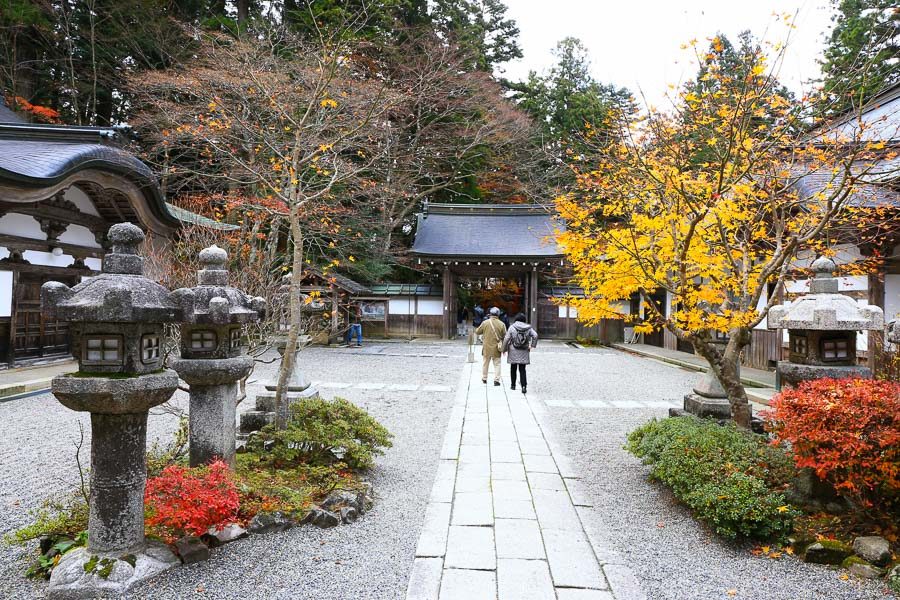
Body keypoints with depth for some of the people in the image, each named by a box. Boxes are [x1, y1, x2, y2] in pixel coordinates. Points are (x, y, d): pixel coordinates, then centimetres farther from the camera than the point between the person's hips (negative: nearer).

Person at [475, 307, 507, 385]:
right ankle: (496, 380, 1)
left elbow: (477, 331, 2)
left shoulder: (485, 323, -8)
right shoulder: (501, 324, -7)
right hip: (496, 348, -1)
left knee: (485, 363, 16)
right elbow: (504, 336, -3)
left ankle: (484, 379, 26)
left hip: (487, 347, 1)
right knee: (497, 364, 8)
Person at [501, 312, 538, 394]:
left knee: (513, 368, 14)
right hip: (524, 352, 1)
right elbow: (535, 335, -11)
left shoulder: (512, 327, -6)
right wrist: (532, 345, -2)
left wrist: (504, 349, 1)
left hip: (513, 352, -1)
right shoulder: (528, 328, 0)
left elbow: (506, 339, -9)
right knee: (522, 370, 4)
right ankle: (524, 386, -9)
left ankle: (513, 385, 23)